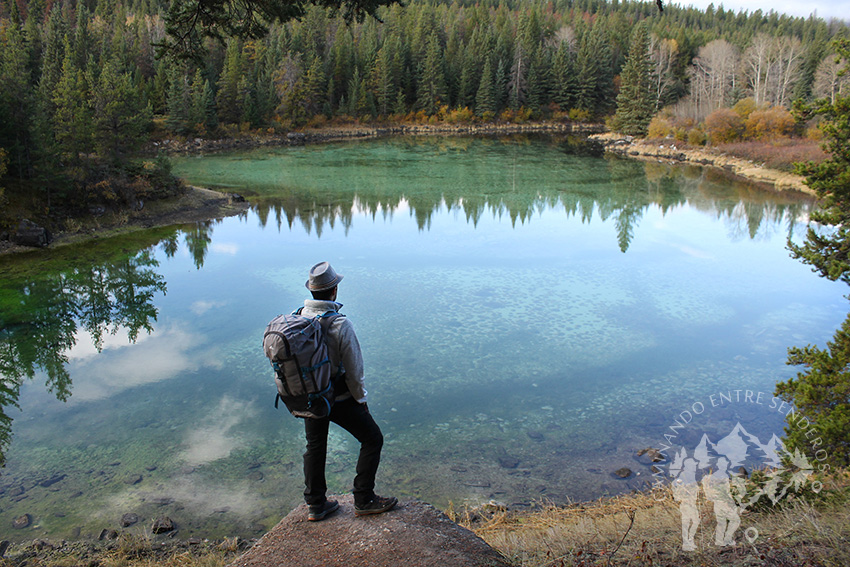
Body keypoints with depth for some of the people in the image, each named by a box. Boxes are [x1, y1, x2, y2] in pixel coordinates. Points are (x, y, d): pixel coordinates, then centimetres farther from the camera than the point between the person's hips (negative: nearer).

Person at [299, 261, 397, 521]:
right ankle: (364, 500, 18)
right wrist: (361, 399, -1)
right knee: (372, 439, 13)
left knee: (315, 446, 23)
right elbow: (353, 369, -18)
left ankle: (315, 505, 33)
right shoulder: (340, 324, -26)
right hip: (339, 398, -6)